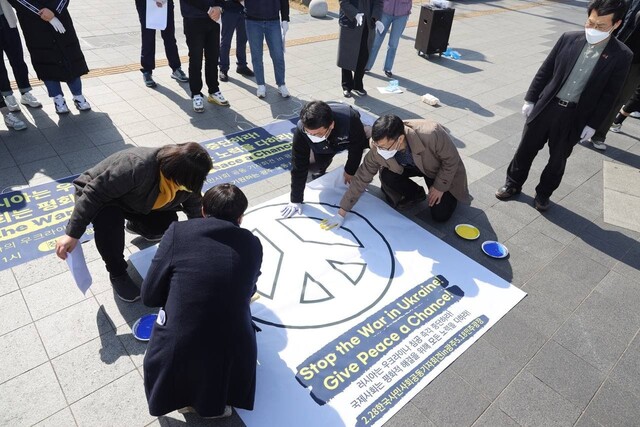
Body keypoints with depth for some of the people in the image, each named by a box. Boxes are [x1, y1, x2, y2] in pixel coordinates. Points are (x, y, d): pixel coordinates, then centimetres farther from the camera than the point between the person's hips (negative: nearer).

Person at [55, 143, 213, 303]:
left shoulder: (187, 183, -20)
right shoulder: (137, 166, -43)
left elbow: (196, 213, -2)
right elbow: (93, 194, -36)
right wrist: (73, 234, -35)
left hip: (133, 203, 6)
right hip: (101, 198, -5)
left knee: (167, 222, -14)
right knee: (109, 220, -37)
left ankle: (135, 226, 22)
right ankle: (117, 273, -11)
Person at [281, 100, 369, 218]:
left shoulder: (351, 120, -45)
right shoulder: (301, 130, -40)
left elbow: (356, 149, -25)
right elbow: (298, 166, -31)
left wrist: (350, 171, -11)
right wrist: (296, 200, -27)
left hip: (347, 138, -1)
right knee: (318, 165, -15)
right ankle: (321, 171, 18)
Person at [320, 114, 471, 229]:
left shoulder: (432, 134, -44)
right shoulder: (378, 148, -31)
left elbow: (452, 160, -25)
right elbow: (361, 178, -22)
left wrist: (440, 187, -17)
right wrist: (341, 213, -22)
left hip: (442, 170, -3)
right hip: (411, 165, 3)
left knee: (440, 215, -14)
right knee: (387, 176, -26)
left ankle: (450, 194, 20)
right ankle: (415, 194, 5)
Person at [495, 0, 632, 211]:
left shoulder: (621, 55, -8)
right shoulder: (569, 39, -4)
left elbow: (609, 95, -4)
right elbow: (544, 71, 3)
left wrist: (592, 124, -6)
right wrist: (530, 99, 3)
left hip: (574, 117, -1)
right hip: (545, 107, 1)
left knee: (558, 160, 13)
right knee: (526, 149, 12)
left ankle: (543, 193, 33)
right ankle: (513, 183, 33)